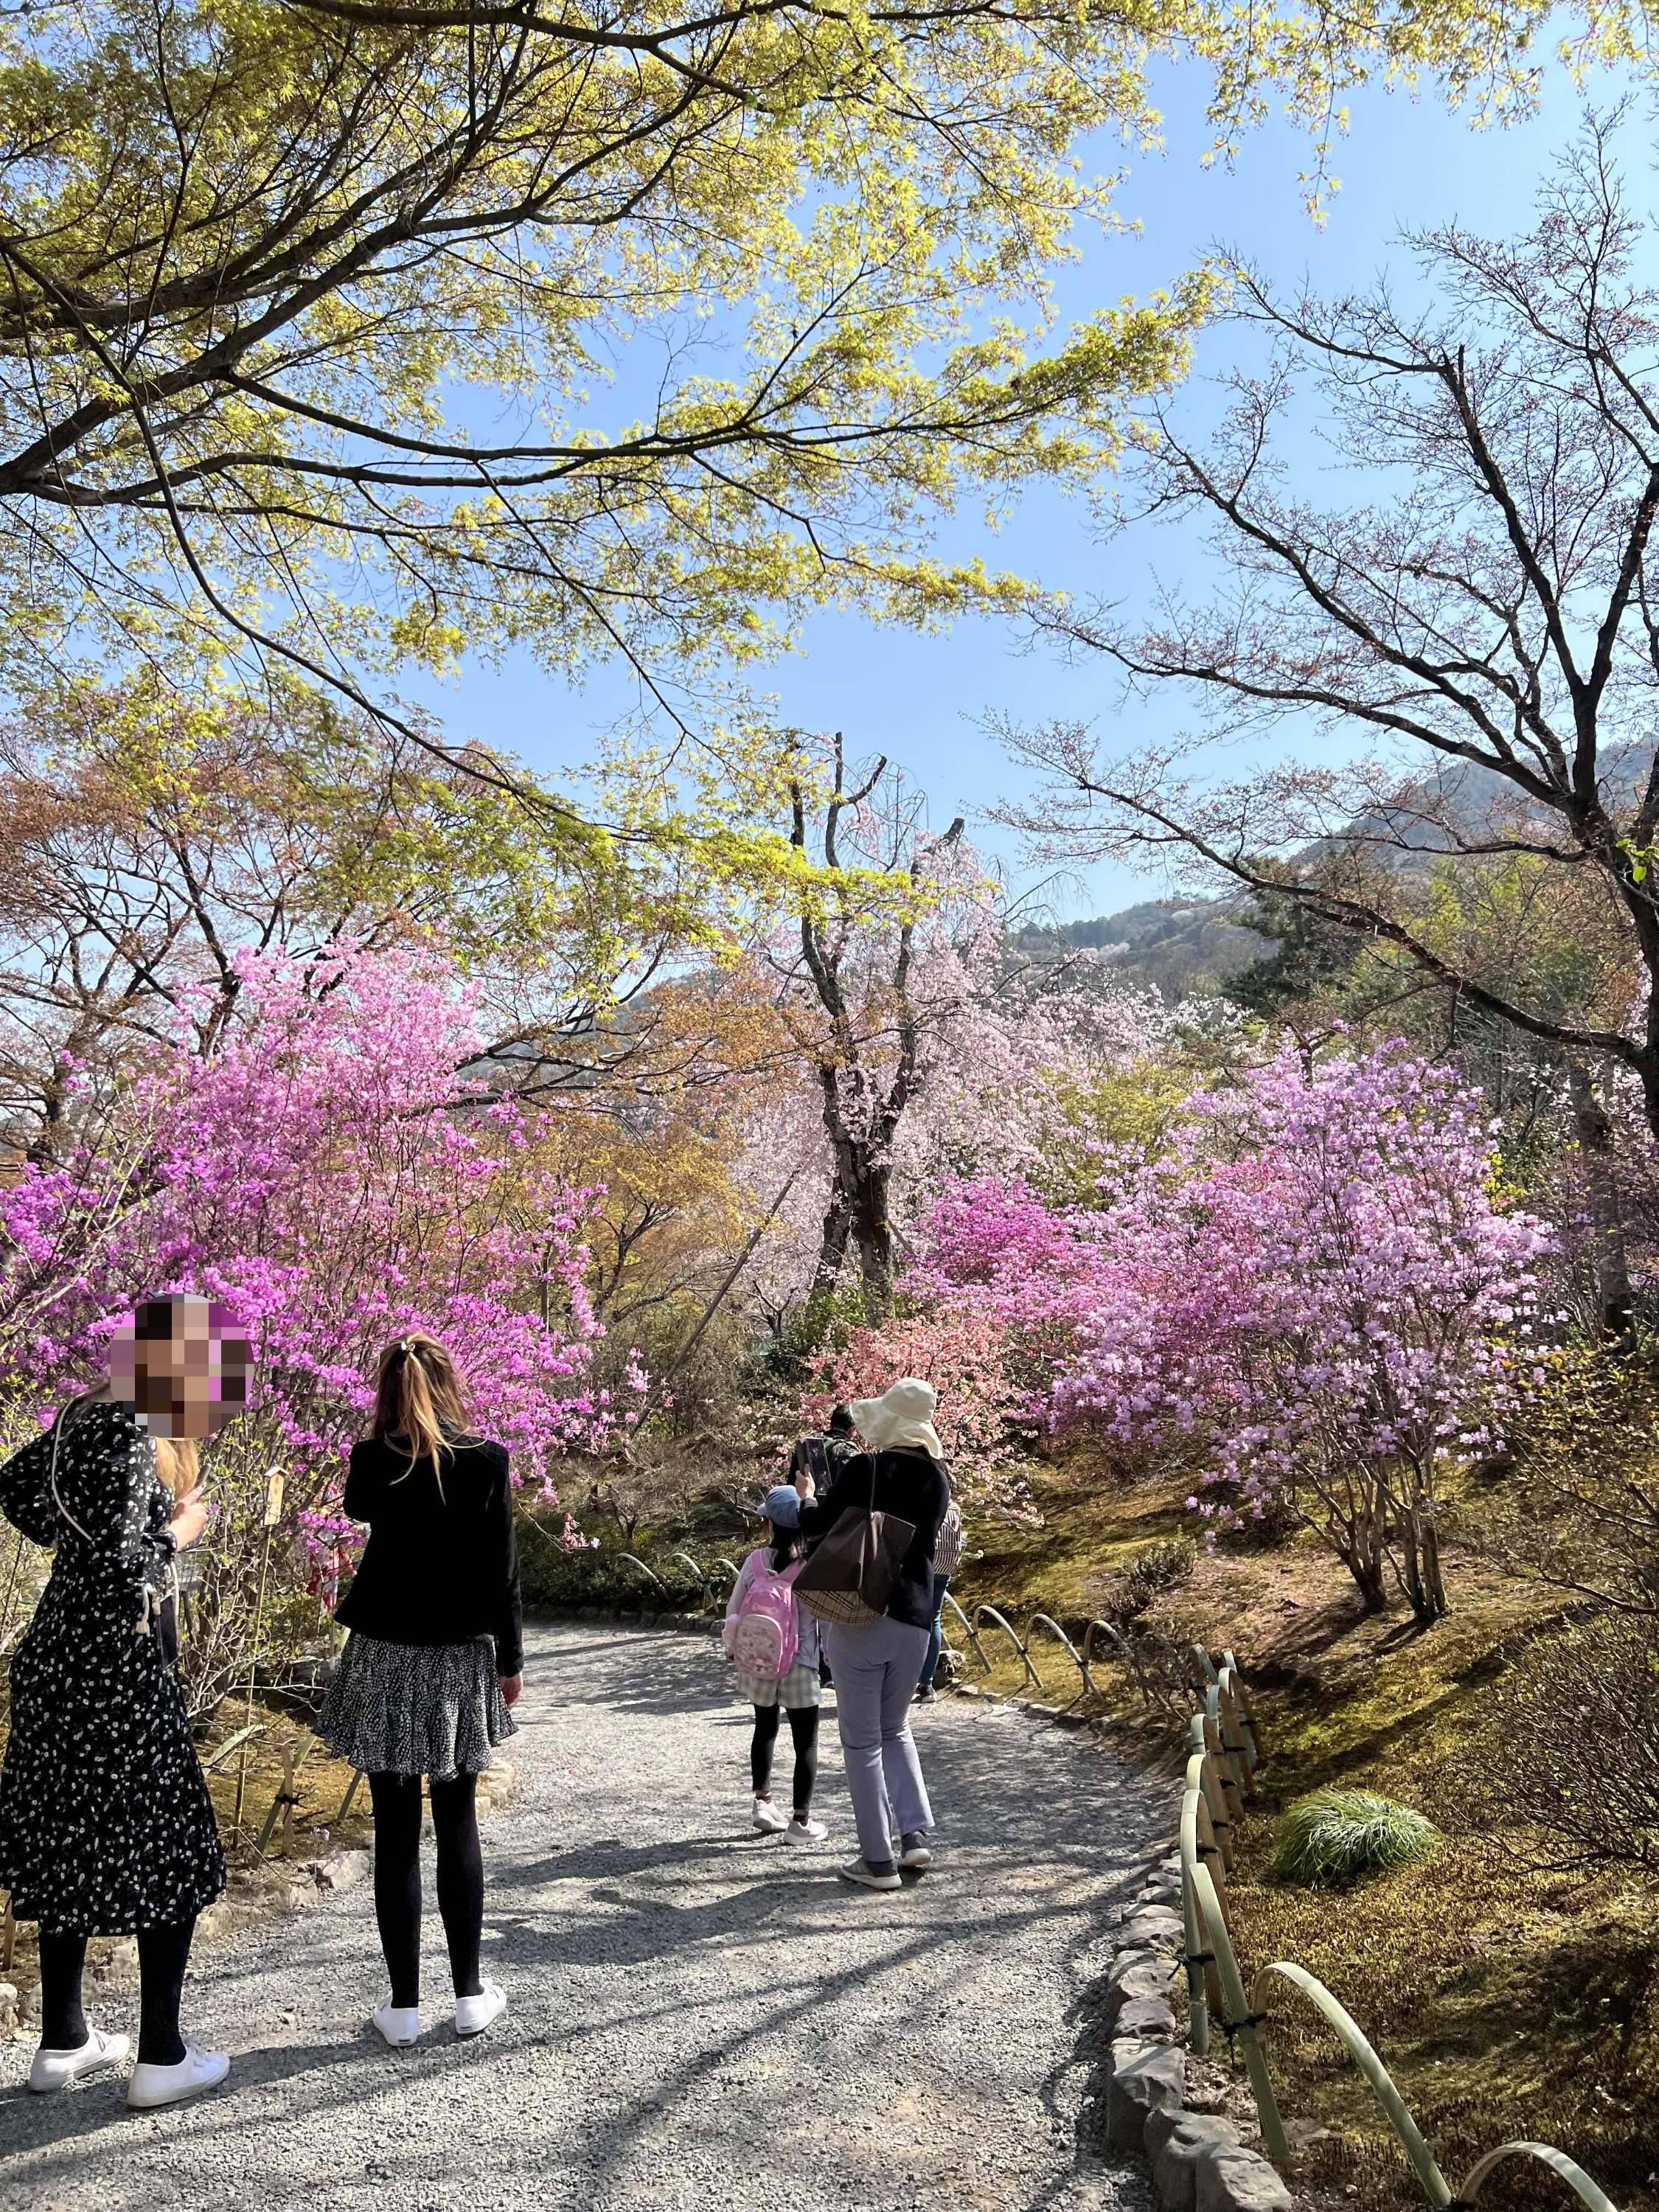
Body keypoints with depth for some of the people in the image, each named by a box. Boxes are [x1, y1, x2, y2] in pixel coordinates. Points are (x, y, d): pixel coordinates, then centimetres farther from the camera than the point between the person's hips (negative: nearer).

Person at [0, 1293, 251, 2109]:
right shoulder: (125, 1437, -23)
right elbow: (117, 1566, -26)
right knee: (172, 1856, 3)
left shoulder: (94, 1412, 5)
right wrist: (178, 1532, -10)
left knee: (72, 1844, 18)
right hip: (115, 1667, -9)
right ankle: (161, 2058, 11)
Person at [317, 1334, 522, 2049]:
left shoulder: (372, 1461, -7)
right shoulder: (486, 1461, -8)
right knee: (457, 1827, 12)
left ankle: (404, 2005, 12)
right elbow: (501, 1571, -5)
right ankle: (470, 1995, 19)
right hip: (461, 1659, 0)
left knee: (395, 1833, 6)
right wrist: (511, 1659, 4)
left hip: (386, 1657, 0)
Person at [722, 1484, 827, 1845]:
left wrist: (733, 1649, 19)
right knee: (806, 1742, 7)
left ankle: (762, 1802, 31)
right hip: (799, 1666, -3)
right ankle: (801, 1821, 9)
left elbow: (734, 1610, 2)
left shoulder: (756, 1560, -6)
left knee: (765, 1729, 23)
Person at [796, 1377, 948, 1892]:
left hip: (858, 1616, -5)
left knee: (862, 1740, 5)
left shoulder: (862, 1470, -13)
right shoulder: (935, 1478, 3)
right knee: (894, 1729, 22)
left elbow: (814, 1525, -3)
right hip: (914, 1619, 5)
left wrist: (807, 1497, 18)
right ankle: (915, 1834, 10)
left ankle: (878, 1860, 8)